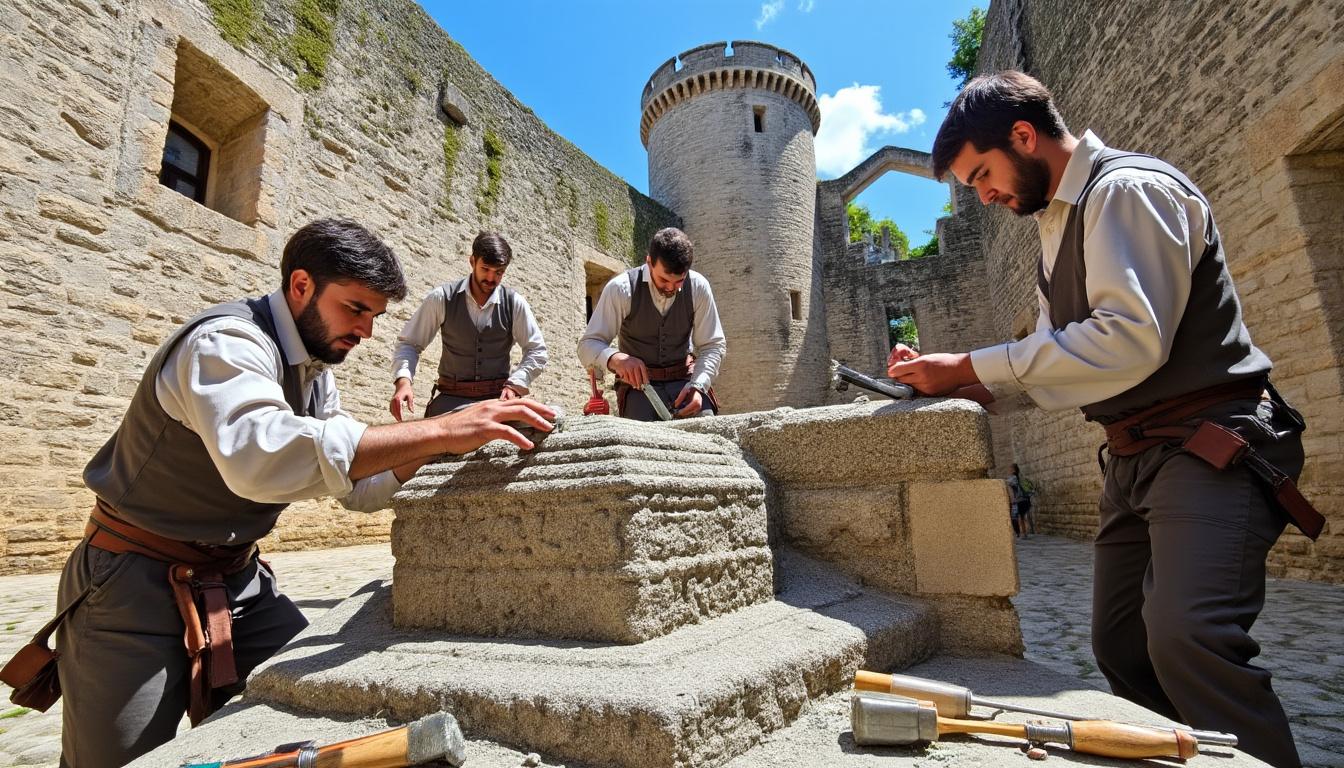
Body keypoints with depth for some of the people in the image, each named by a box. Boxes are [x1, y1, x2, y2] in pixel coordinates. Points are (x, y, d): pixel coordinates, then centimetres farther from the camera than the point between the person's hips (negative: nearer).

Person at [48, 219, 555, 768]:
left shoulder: (316, 371, 5)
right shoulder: (226, 342, -22)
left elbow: (359, 487, 4)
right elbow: (260, 456, -45)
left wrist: (439, 441, -13)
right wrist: (438, 429, -45)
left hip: (238, 579, 7)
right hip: (140, 584, -7)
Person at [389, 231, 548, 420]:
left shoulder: (515, 303, 1)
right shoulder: (442, 298, -1)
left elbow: (537, 351, 5)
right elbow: (409, 343, 3)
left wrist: (514, 385, -10)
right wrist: (403, 380, -14)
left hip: (498, 398, 1)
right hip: (450, 399, 0)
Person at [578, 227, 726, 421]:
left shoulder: (698, 287, -6)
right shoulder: (620, 289, -13)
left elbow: (713, 346, -1)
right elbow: (587, 345, -12)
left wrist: (698, 386, -20)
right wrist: (616, 359, -35)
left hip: (685, 379, 2)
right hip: (638, 382, -2)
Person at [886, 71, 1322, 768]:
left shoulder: (1128, 189, -11)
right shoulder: (1056, 226, 17)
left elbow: (1131, 338, -24)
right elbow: (1056, 359, 16)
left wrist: (971, 366, -22)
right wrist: (960, 388, 1)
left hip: (1207, 445, -9)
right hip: (1134, 457, 9)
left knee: (1186, 638, -25)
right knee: (1121, 648, 11)